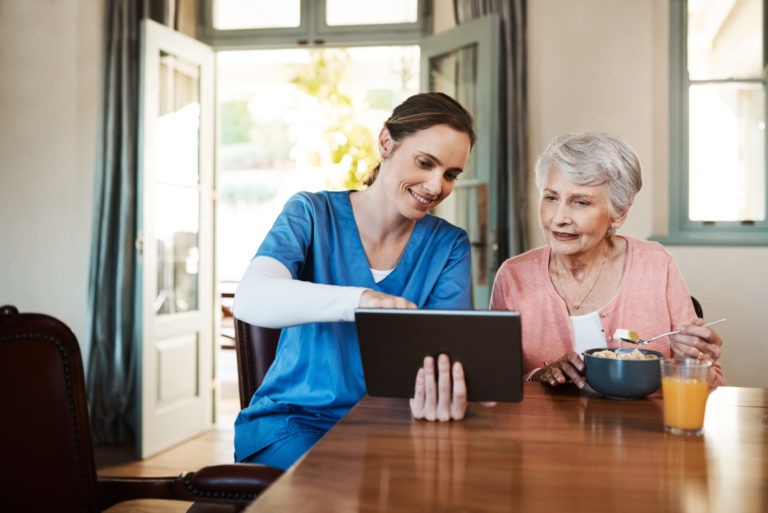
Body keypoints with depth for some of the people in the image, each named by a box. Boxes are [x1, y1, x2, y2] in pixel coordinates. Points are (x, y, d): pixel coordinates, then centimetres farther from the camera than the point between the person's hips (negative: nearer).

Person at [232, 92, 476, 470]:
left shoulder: (449, 246, 2)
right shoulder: (311, 213, -5)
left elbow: (446, 345, -13)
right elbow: (249, 299, -24)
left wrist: (439, 394, -39)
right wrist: (359, 300, -42)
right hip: (294, 418, -2)